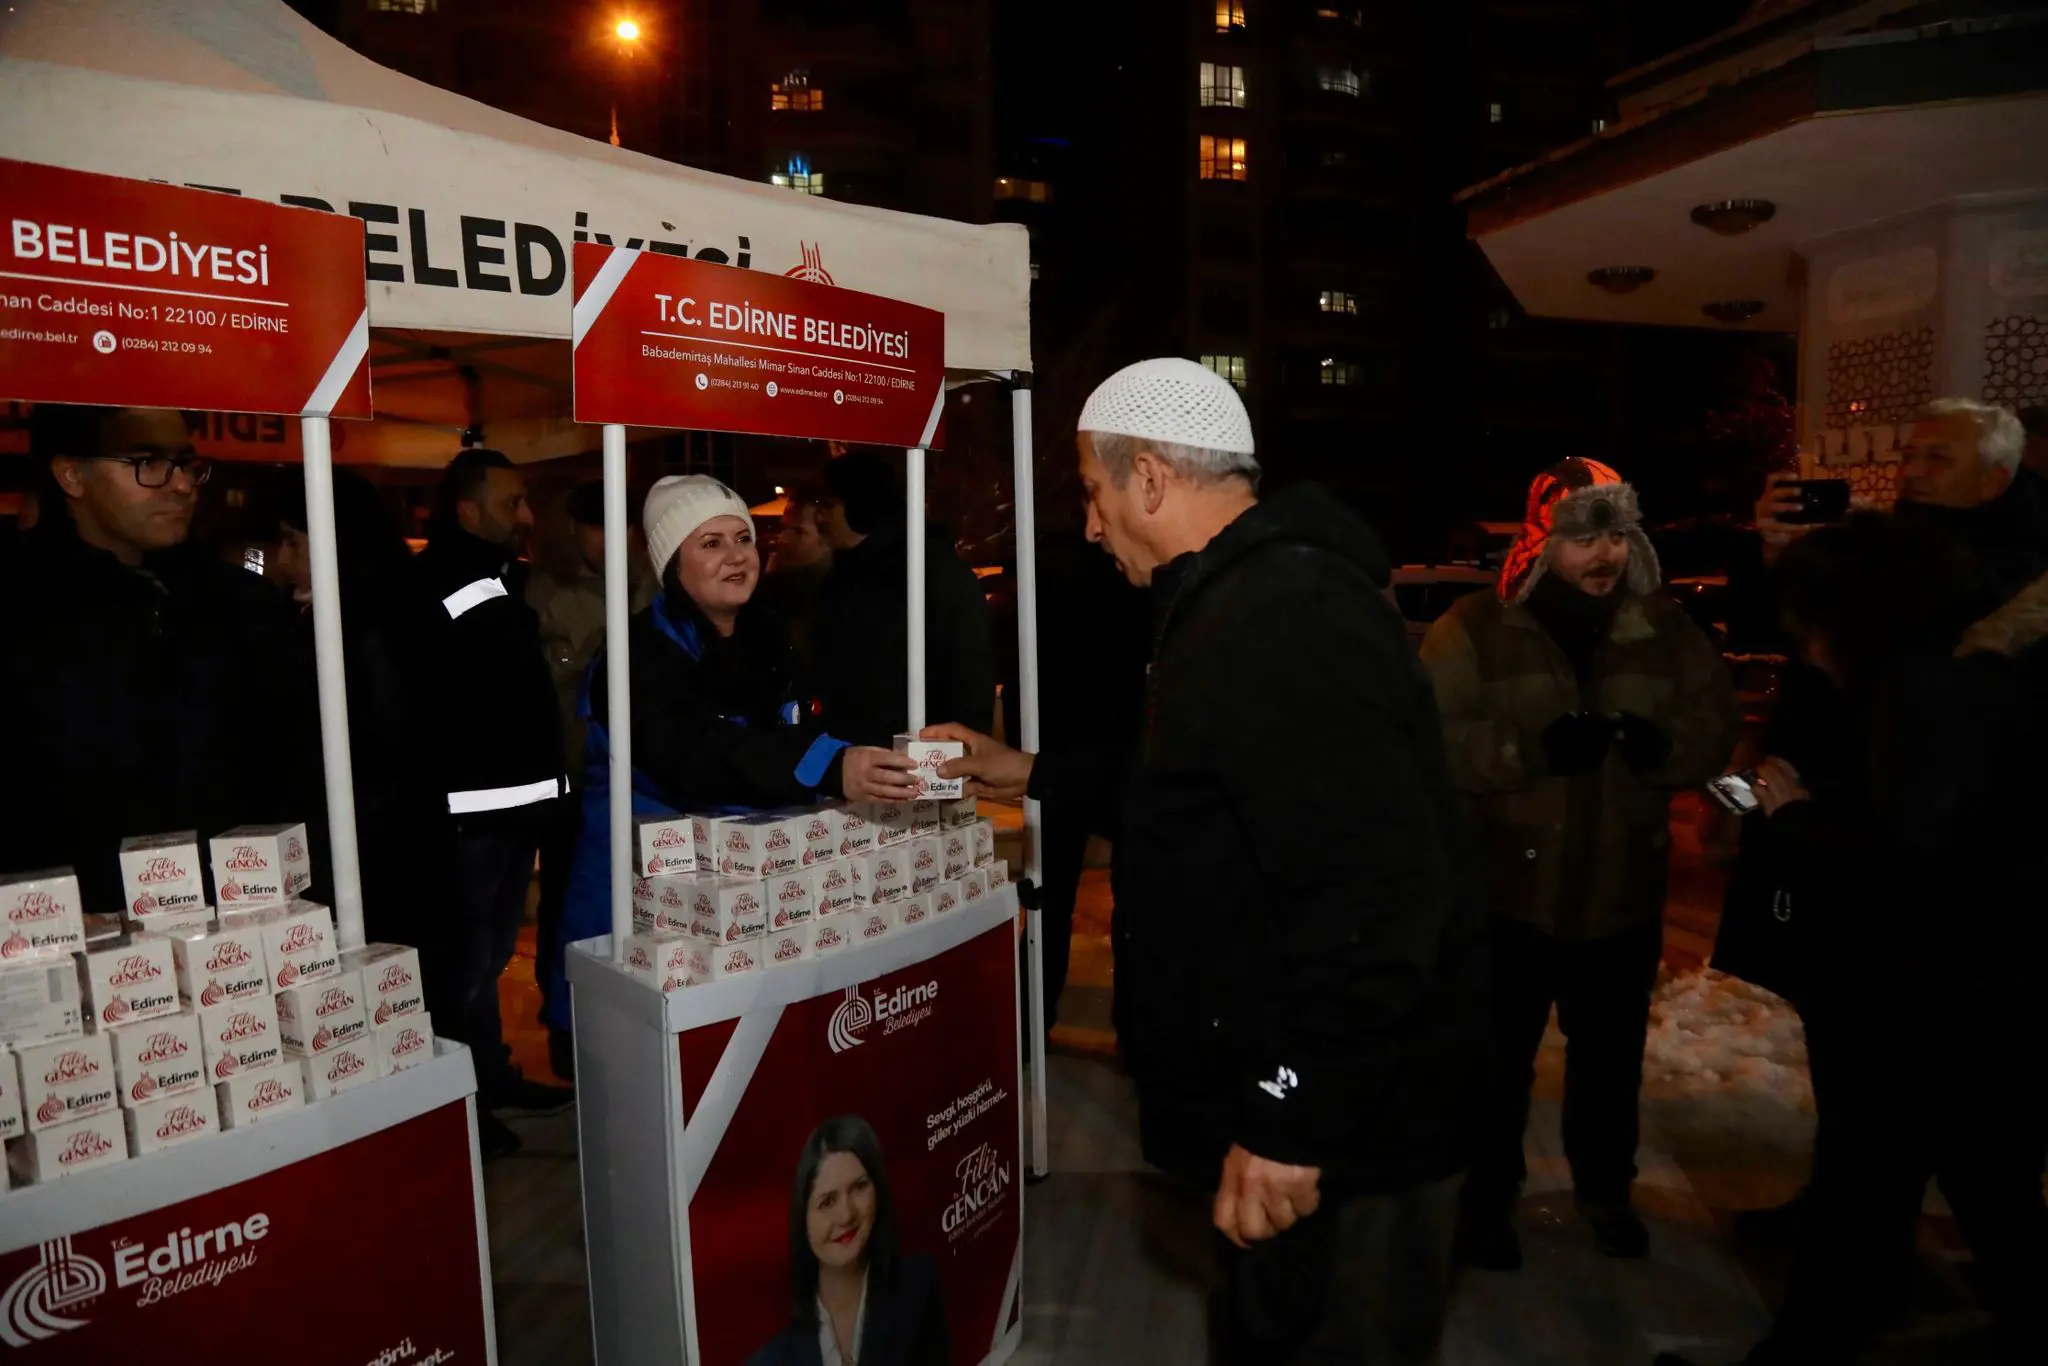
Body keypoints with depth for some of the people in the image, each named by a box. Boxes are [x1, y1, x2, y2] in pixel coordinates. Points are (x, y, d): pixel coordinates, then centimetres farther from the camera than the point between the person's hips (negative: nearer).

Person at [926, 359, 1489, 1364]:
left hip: (1340, 1129, -10)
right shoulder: (1250, 598, 9)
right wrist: (1033, 775, 22)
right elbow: (1203, 787, 22)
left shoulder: (1286, 621, -27)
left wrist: (1293, 1128, -26)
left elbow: (1374, 905, -32)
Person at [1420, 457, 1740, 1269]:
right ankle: (1487, 1200, 31)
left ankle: (1606, 1189, 45)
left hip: (1624, 891, 4)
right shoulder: (1475, 629, -11)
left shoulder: (1665, 629, 2)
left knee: (1611, 1054, 21)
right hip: (1508, 891, -4)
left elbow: (1719, 724, 5)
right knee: (1499, 1058, 10)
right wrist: (1531, 749, -31)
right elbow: (1432, 741, -17)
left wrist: (1666, 746, -18)